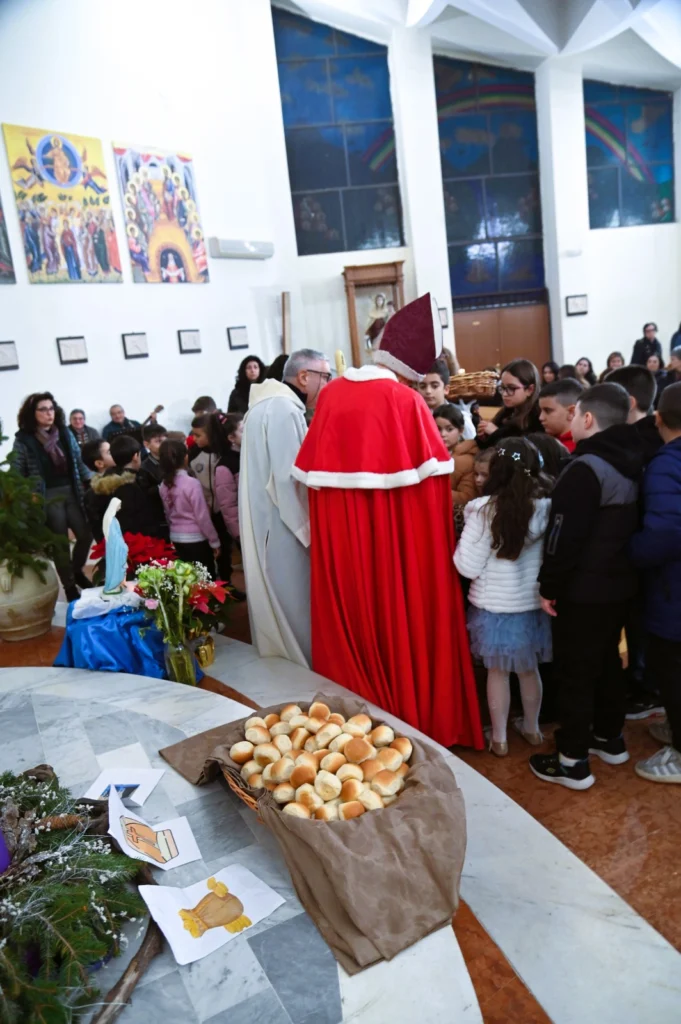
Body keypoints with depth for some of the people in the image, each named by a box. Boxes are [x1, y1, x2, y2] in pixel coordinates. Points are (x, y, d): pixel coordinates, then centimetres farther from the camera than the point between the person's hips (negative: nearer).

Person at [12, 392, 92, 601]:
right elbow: (17, 473, -4)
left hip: (72, 492, 4)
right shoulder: (23, 440, -7)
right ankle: (69, 587, 20)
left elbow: (79, 462, 11)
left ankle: (76, 571, 33)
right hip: (48, 497, -4)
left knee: (86, 535, 5)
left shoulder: (65, 432, 4)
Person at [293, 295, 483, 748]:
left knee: (352, 623, 16)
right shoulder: (406, 401, -13)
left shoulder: (330, 395, 1)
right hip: (398, 534, -4)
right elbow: (430, 476, -10)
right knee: (405, 620, 10)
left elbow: (313, 472, 6)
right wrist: (444, 516, 6)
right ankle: (418, 717, 24)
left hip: (339, 533, 5)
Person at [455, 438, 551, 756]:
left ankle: (499, 738, 27)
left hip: (494, 607, -3)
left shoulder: (484, 510, -18)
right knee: (529, 669, 22)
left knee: (497, 672, 15)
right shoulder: (546, 507, -9)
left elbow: (468, 566, -15)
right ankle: (532, 728, 40)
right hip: (533, 604, 3)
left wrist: (461, 545, 3)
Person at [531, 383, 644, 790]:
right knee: (608, 661, 21)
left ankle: (573, 761, 10)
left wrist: (549, 586, -13)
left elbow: (565, 537, -23)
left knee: (574, 672, 1)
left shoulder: (585, 468, -21)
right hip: (619, 583, 9)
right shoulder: (631, 463, 6)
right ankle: (611, 738, 36)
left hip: (584, 590, -9)